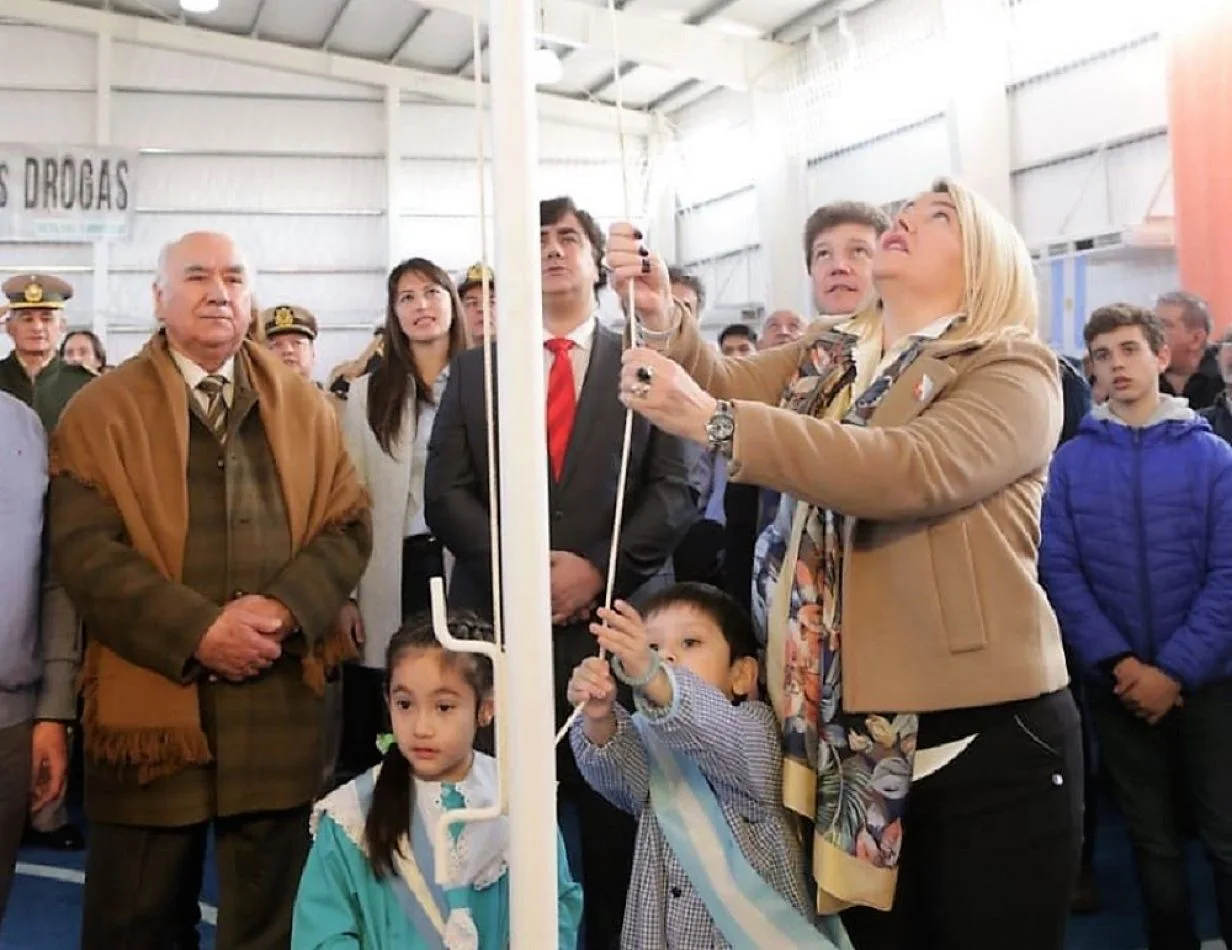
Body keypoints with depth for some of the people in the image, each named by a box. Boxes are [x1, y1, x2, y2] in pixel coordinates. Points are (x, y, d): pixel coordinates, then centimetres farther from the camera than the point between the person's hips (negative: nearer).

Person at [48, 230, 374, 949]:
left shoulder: (305, 406, 12)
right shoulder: (100, 411, 2)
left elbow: (349, 525, 5)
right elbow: (85, 551, -8)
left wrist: (286, 608, -13)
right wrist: (198, 631, -17)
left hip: (280, 704, 2)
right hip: (152, 702, -2)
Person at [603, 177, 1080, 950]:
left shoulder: (1015, 368, -6)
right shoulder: (824, 362, 14)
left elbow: (914, 470, -24)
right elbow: (726, 386, -1)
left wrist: (715, 422, -30)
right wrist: (665, 321, -21)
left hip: (985, 733, -5)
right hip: (848, 729, 5)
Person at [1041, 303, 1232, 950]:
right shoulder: (1070, 463, -1)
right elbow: (1059, 570, -6)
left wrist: (1175, 671, -16)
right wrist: (1117, 661, -15)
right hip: (1116, 685, 1)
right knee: (1153, 838, 15)